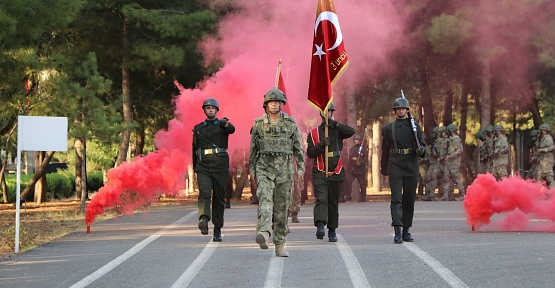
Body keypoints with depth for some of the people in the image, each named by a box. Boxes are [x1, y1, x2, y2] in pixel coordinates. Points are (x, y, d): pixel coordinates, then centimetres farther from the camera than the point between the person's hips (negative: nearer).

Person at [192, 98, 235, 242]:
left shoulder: (223, 125, 8)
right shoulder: (198, 128, 15)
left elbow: (232, 129, -17)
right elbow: (195, 148, 20)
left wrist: (225, 123, -41)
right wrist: (195, 168, 20)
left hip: (220, 166, -1)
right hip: (203, 166, 1)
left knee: (219, 198, 4)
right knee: (204, 193, -21)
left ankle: (217, 229, 14)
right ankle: (204, 219, -41)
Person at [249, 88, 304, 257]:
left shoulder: (291, 124, 5)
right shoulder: (258, 124, 5)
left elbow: (298, 148, 7)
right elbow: (253, 149, 12)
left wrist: (300, 168, 0)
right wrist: (252, 169, 11)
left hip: (285, 169, 1)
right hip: (265, 168, -1)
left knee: (282, 206, 4)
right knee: (265, 199, -23)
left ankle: (280, 245, 11)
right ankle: (263, 233, -42)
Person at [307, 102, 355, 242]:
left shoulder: (338, 130, 7)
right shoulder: (313, 133, 7)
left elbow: (351, 131, -14)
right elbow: (310, 153, 0)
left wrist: (334, 123, -18)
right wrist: (321, 144, -17)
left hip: (336, 172, 1)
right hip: (320, 173, -1)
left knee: (334, 203, 8)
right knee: (321, 200, -19)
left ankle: (332, 231, 16)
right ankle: (320, 226, -32)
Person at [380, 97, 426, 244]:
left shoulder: (415, 126, 10)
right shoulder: (388, 129, 8)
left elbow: (422, 144, 7)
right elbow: (385, 149, 17)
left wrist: (421, 150, -17)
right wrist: (383, 168, 24)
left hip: (411, 167, 2)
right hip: (395, 167, -2)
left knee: (409, 199, 7)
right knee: (396, 198, -12)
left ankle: (406, 230, 16)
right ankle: (397, 231, -19)